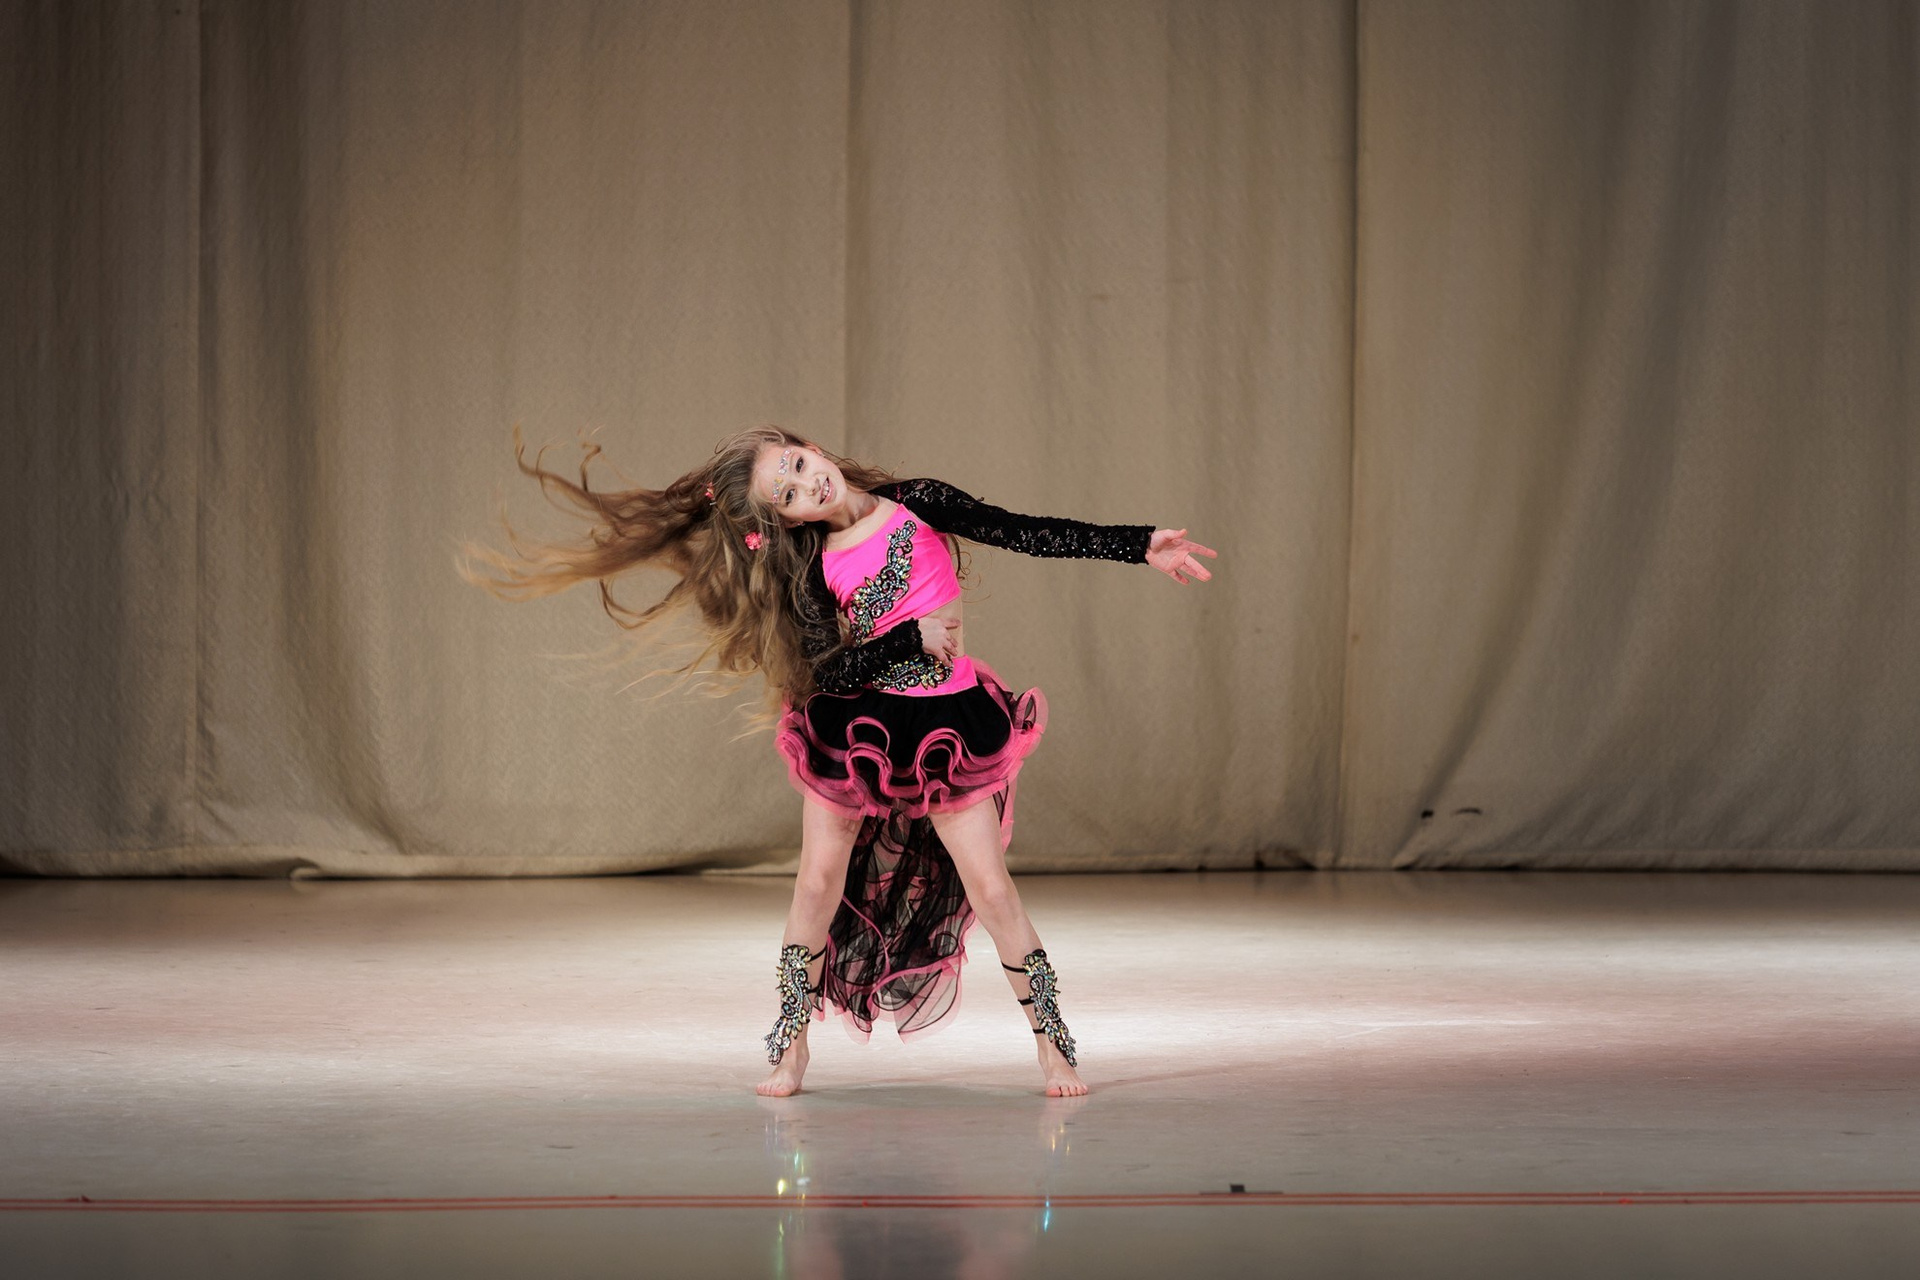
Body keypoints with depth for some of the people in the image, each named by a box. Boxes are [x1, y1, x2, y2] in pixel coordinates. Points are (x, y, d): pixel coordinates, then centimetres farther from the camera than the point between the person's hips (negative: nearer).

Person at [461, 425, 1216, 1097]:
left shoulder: (919, 508, -4)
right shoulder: (811, 572, -7)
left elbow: (1029, 534, -4)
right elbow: (829, 671, -16)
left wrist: (1142, 546, -6)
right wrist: (916, 637, -19)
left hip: (948, 727, -1)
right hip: (851, 728, 1)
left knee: (991, 890, -3)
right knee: (819, 885, 4)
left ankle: (1053, 1045, 5)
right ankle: (791, 1048, 19)